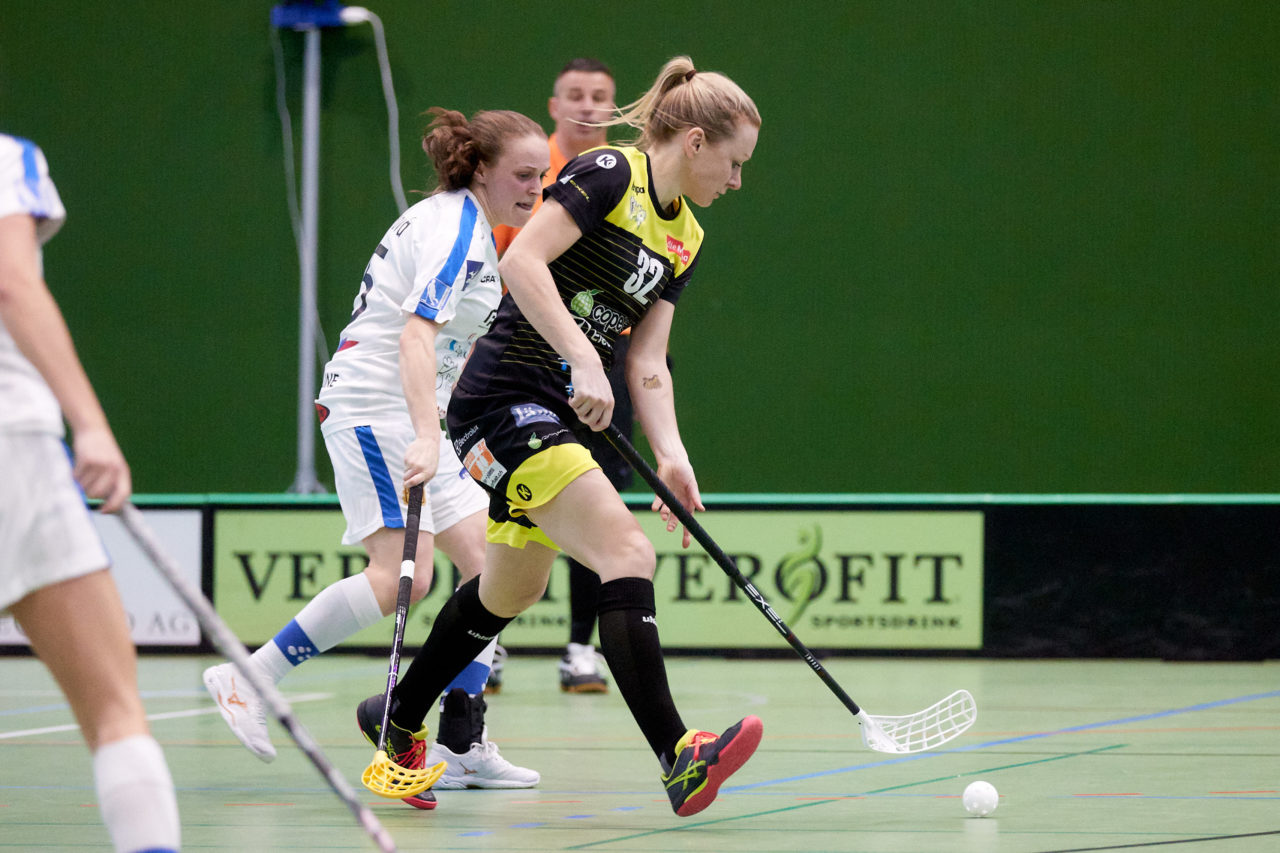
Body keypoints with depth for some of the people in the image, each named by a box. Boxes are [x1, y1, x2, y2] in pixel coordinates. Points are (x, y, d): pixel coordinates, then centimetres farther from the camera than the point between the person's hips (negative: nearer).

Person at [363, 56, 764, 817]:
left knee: (512, 590, 23)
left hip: (560, 418, 10)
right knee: (628, 553, -23)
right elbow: (522, 261, -22)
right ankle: (679, 759, -31)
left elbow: (647, 365, 10)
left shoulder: (684, 239, 14)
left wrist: (673, 455, -5)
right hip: (506, 401, -10)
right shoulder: (609, 174, -11)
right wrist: (583, 359, -28)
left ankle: (400, 721, 44)